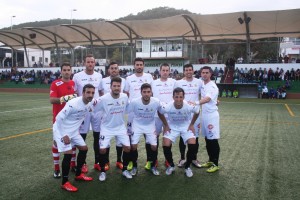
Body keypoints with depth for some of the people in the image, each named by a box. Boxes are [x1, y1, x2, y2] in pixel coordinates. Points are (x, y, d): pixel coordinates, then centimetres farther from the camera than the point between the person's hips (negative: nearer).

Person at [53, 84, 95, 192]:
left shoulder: (89, 104, -5)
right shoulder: (73, 104, -28)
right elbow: (58, 118, -24)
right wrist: (63, 135, -23)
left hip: (74, 131, 8)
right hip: (62, 130, -8)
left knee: (84, 148, 10)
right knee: (68, 153, -15)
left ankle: (78, 174, 27)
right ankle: (65, 182, 0)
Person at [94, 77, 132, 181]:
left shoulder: (125, 97, -9)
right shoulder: (103, 99, -20)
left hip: (121, 127, 3)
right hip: (107, 128, -3)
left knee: (127, 147, -4)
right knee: (102, 149, -9)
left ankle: (124, 169, 18)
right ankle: (102, 171, 15)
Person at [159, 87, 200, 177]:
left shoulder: (190, 106, -28)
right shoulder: (167, 107, -28)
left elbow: (197, 112, -4)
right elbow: (159, 112, -4)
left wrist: (191, 124, -3)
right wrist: (166, 125, -3)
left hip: (186, 127, 0)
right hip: (172, 127, 0)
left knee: (193, 145, -18)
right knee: (166, 146, -16)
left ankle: (187, 166, 8)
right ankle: (171, 165, 12)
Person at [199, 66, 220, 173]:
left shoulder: (212, 86, -16)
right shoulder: (202, 84, 8)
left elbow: (207, 99, -31)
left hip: (212, 115, -8)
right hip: (204, 114, 8)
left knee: (213, 140, -3)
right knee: (207, 139, 14)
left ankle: (215, 164, 6)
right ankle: (210, 160, 26)